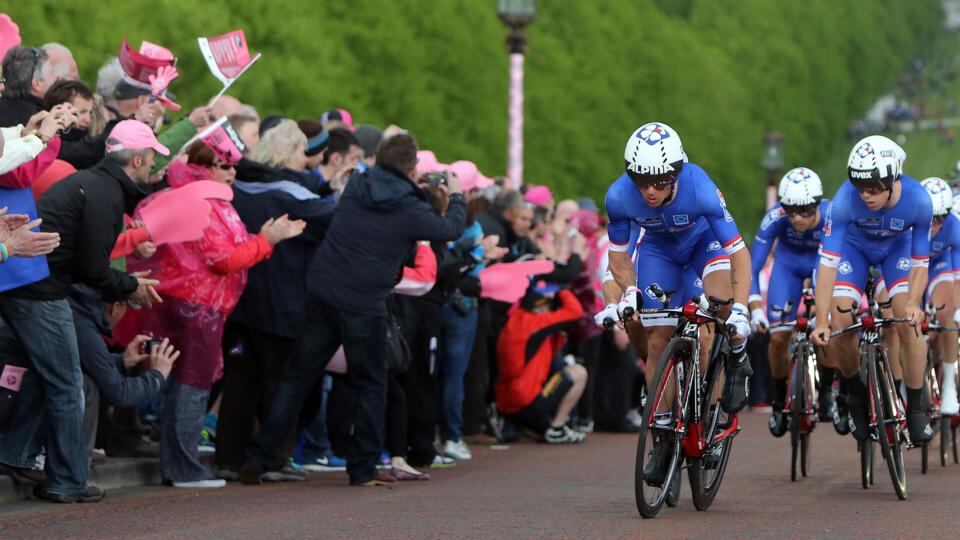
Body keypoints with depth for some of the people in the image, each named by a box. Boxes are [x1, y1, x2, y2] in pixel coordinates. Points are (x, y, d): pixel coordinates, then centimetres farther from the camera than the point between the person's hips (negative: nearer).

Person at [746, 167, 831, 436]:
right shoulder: (776, 218, -33)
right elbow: (752, 265, -31)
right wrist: (755, 307, -43)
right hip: (789, 263, 1)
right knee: (778, 335, -11)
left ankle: (826, 391, 4)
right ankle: (779, 401, 12)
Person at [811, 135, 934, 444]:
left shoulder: (918, 200, -34)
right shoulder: (845, 199, -38)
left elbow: (920, 263, -23)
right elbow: (828, 262, -37)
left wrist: (913, 303, -42)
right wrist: (821, 322, -43)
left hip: (897, 247, 0)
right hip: (854, 246, 0)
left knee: (908, 324, -17)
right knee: (841, 326, -14)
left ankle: (915, 410, -2)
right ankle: (856, 396, 12)